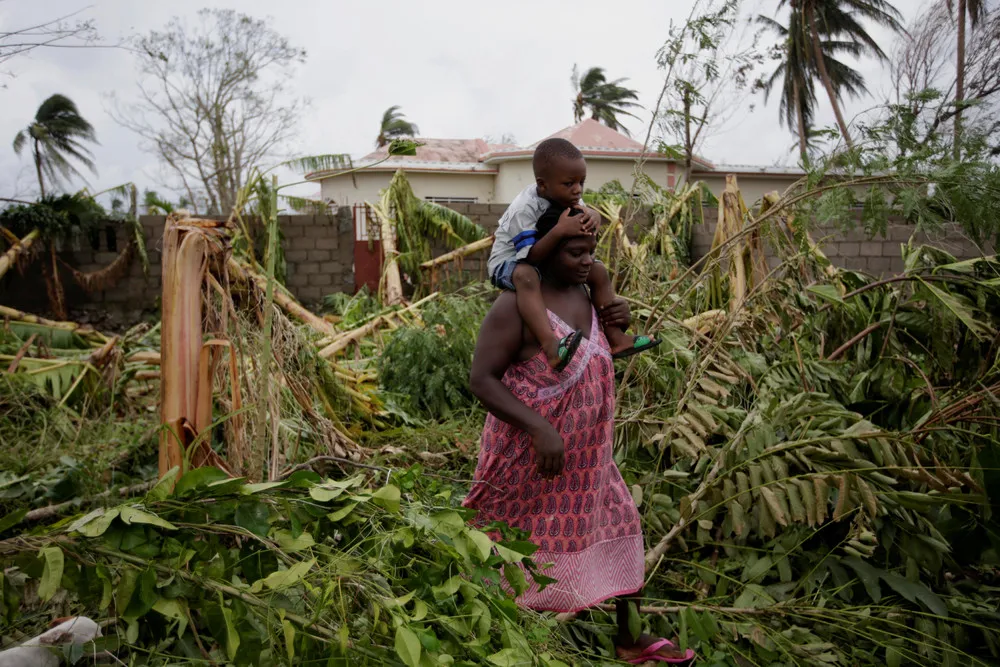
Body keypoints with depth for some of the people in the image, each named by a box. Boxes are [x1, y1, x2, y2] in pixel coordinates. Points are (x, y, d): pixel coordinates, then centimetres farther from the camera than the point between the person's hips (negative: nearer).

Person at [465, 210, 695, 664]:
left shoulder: (586, 296, 3)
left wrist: (620, 318, -2)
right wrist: (539, 428, -31)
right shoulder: (516, 306, -21)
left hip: (585, 453, 8)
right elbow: (481, 380, -22)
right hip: (528, 453, -8)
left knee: (615, 528, 15)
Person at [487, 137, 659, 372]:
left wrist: (592, 216, -28)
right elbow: (530, 256, -34)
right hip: (509, 262, -8)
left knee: (598, 271, -1)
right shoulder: (523, 209, -31)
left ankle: (614, 337, 0)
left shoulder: (565, 195, -8)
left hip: (548, 259, 8)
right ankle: (551, 346, -58)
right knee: (526, 276, -43)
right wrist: (559, 230, -46)